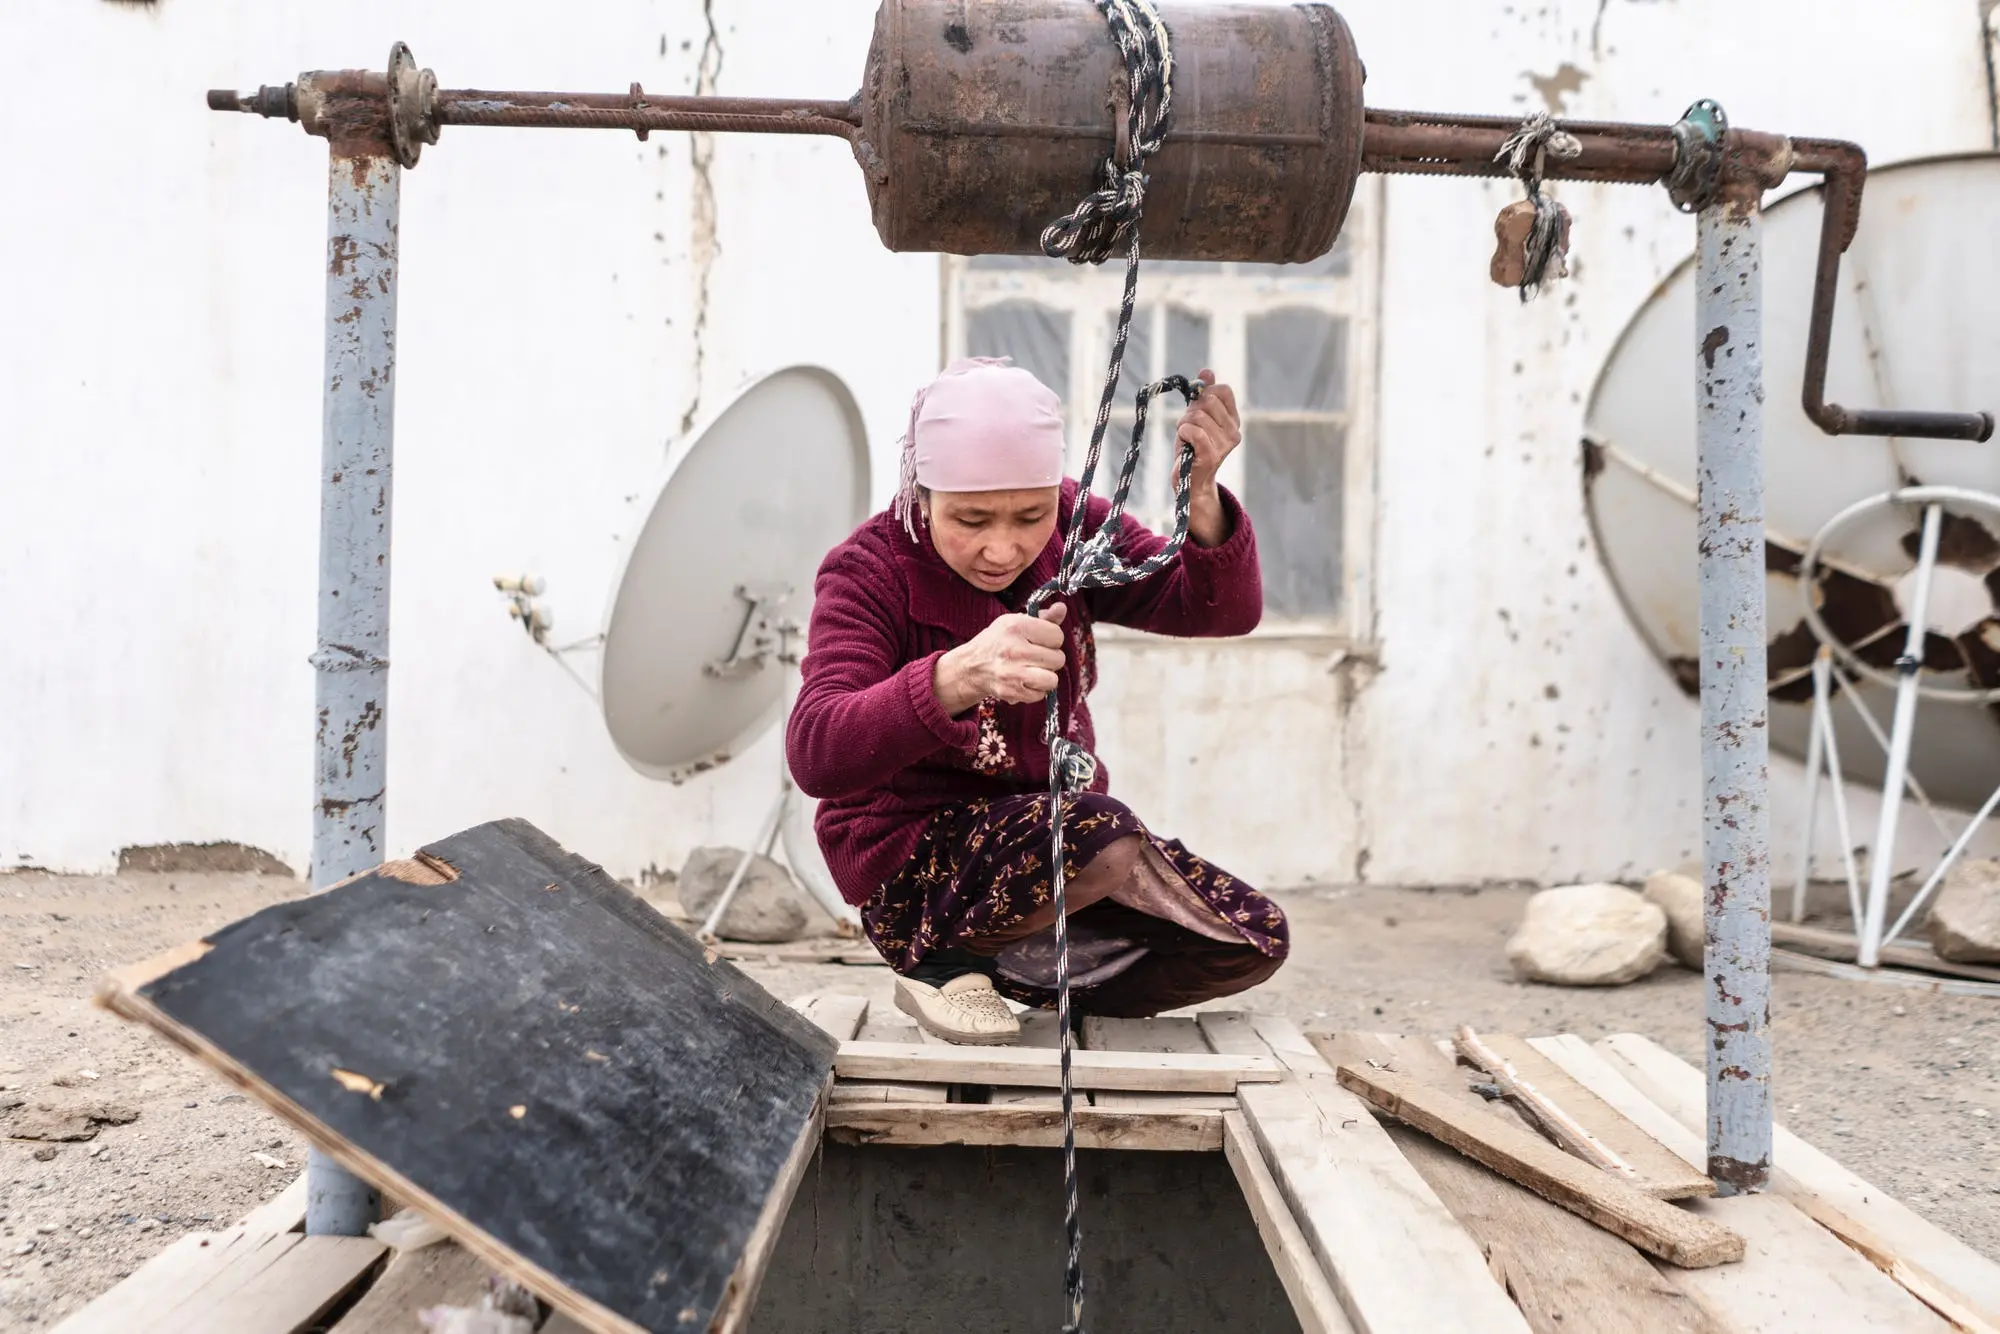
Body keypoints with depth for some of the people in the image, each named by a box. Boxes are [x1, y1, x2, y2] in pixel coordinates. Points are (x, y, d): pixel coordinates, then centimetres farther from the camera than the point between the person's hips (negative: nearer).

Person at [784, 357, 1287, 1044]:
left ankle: (1009, 974, 8)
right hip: (912, 859, -7)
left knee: (1255, 941, -8)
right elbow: (814, 755, -34)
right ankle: (941, 961, -9)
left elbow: (1223, 610, -12)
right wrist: (959, 675, -53)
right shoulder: (870, 570, -17)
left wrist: (1199, 496, -34)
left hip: (1055, 827, 7)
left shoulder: (1072, 529, -3)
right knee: (1105, 839, -35)